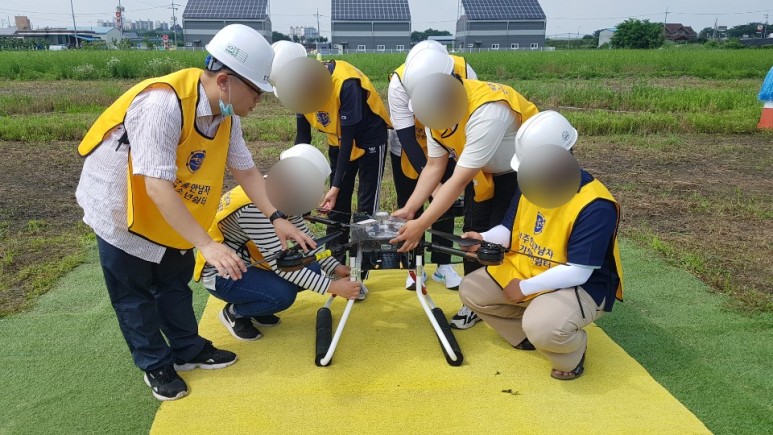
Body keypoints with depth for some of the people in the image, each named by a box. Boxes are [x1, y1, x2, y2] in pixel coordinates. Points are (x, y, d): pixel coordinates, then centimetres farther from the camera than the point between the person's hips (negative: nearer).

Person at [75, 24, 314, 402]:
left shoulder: (226, 115, -12)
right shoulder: (163, 103, -37)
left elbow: (245, 170, -3)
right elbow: (158, 187, -39)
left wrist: (277, 219, -12)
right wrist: (207, 245, -41)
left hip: (166, 213, 7)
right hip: (119, 207, -7)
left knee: (175, 281, 17)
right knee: (135, 296, 8)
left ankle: (189, 350, 34)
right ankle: (155, 365, 26)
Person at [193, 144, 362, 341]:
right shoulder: (254, 206, -34)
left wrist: (336, 268, -11)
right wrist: (331, 286, -30)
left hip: (249, 261, 8)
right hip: (221, 274, -8)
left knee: (312, 271, -6)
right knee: (282, 294, -29)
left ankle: (255, 306, 13)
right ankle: (234, 312, 1)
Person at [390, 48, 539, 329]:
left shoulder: (486, 112, -41)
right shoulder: (437, 110, -15)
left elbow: (459, 180, -39)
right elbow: (434, 167, -11)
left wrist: (421, 225, -37)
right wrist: (408, 210, -19)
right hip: (484, 170, 7)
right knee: (473, 232, 2)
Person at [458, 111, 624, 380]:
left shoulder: (595, 206, -28)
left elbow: (577, 272, -27)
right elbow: (509, 230, 4)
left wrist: (525, 288, -21)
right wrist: (484, 240, -19)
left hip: (580, 287, -7)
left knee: (541, 326, -36)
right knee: (471, 290, -2)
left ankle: (572, 353, 1)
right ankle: (529, 336, 13)